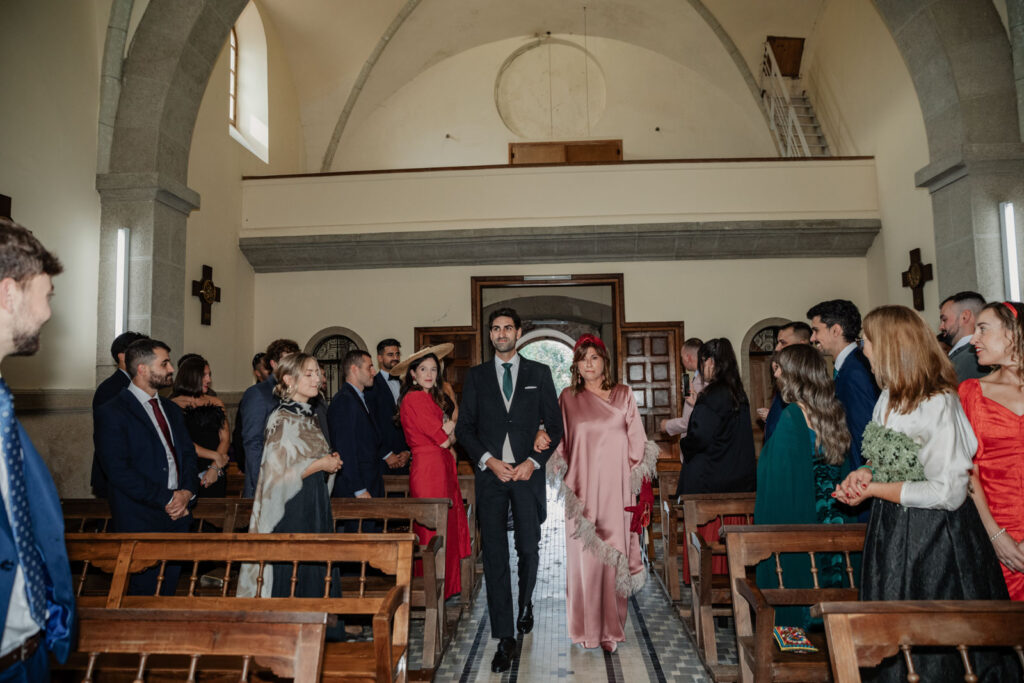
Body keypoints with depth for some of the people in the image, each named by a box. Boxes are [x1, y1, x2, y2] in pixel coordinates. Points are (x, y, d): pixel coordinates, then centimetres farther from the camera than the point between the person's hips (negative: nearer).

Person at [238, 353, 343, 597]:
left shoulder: (308, 416, 12)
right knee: (293, 580, -1)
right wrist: (322, 463, -14)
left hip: (315, 507, 8)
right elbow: (278, 473, -18)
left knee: (318, 576, 10)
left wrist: (331, 460, 3)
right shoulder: (282, 420, -14)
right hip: (291, 511, -8)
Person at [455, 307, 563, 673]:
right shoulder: (476, 375, 8)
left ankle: (525, 603, 37)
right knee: (494, 557, 1)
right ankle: (504, 639, 11)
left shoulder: (539, 373, 7)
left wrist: (534, 461, -8)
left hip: (527, 472, 0)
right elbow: (464, 427, 5)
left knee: (528, 549, 4)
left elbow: (555, 426, 5)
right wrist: (489, 461, -8)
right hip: (490, 473, 1)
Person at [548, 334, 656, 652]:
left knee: (614, 552, 1)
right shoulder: (568, 397, 7)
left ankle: (611, 627, 14)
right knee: (583, 553, 1)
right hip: (583, 487, 0)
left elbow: (637, 438, 8)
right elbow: (560, 440, 10)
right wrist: (564, 478, 1)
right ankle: (587, 627, 15)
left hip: (615, 486, 0)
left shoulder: (624, 394, 7)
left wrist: (636, 474, 2)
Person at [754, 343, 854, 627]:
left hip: (798, 526, -7)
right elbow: (844, 469, 11)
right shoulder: (835, 412, 4)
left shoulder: (792, 416, -17)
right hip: (834, 522, 7)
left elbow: (781, 481, -16)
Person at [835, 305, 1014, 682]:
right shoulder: (888, 397, 4)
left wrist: (874, 489, -16)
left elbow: (947, 492, -21)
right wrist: (865, 472, -4)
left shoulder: (939, 405, -21)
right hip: (892, 531, 8)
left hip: (934, 539, -8)